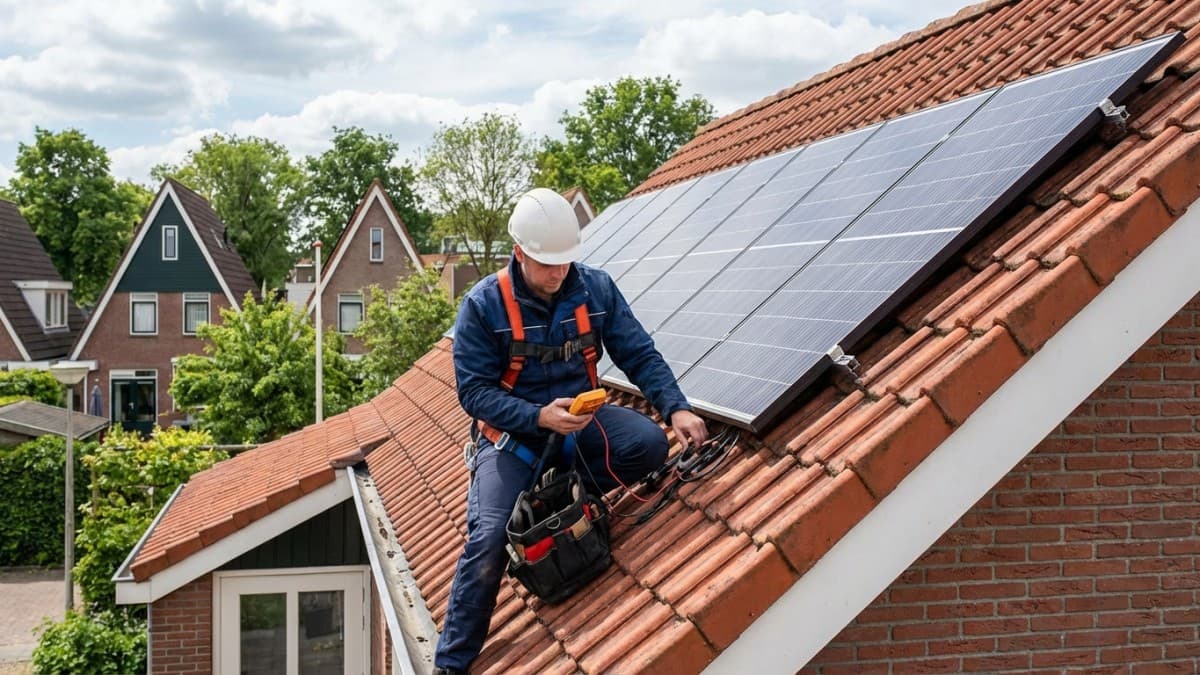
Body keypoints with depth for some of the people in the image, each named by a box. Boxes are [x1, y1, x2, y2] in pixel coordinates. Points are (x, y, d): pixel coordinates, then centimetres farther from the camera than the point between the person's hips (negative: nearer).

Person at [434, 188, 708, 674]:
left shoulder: (595, 288, -6)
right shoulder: (483, 305, -15)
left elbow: (640, 355, -4)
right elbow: (474, 391, -16)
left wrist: (677, 408, -21)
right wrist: (540, 417, -30)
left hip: (579, 415, 3)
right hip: (512, 430, -3)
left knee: (648, 444, -27)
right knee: (488, 539, -22)